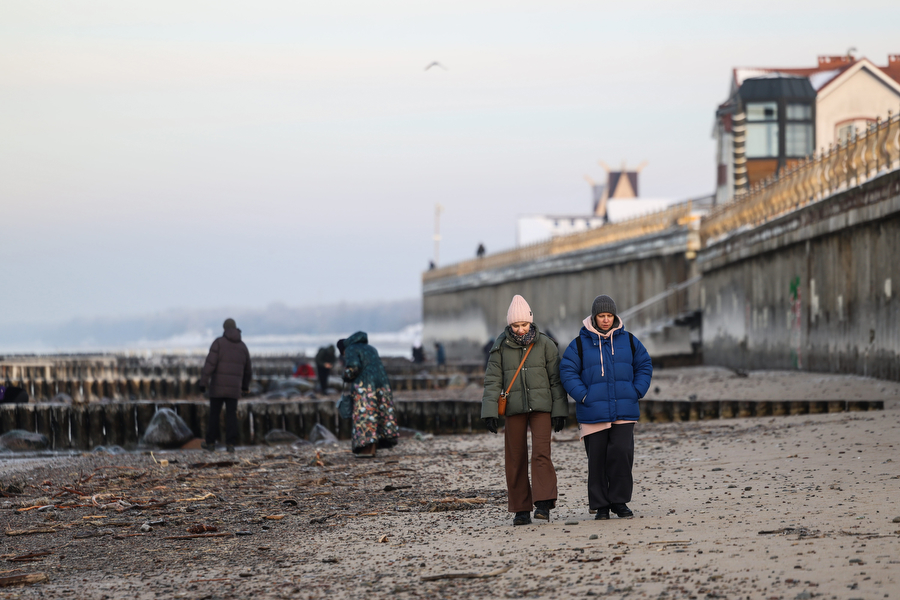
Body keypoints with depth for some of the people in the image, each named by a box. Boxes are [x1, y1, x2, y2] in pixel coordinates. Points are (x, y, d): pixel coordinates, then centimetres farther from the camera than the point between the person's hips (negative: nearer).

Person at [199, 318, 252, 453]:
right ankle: (230, 444, -4)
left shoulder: (218, 342, -6)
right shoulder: (243, 347, 8)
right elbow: (247, 370, 18)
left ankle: (210, 443, 14)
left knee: (214, 414, 9)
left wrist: (203, 383, -14)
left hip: (218, 386, -3)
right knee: (231, 416, 4)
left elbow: (210, 364, -14)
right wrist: (245, 385, 35)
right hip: (234, 388, 3)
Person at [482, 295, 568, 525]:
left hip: (541, 406, -2)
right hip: (514, 408, 2)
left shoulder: (545, 344, 1)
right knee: (515, 459, 1)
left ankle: (544, 504, -20)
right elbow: (492, 381, 1)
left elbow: (556, 379, 3)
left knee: (541, 452, -16)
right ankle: (521, 509, 7)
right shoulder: (501, 347, 3)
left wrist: (559, 411, -2)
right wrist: (490, 412, -7)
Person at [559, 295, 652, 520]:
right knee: (597, 459, 1)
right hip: (593, 413, -1)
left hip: (624, 411, 1)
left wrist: (636, 392, 1)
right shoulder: (580, 344, 2)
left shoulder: (628, 341, 9)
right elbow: (567, 372, 0)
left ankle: (620, 501, 2)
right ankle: (600, 505, 9)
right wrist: (582, 396, -10)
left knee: (621, 454, -10)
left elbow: (644, 366, 14)